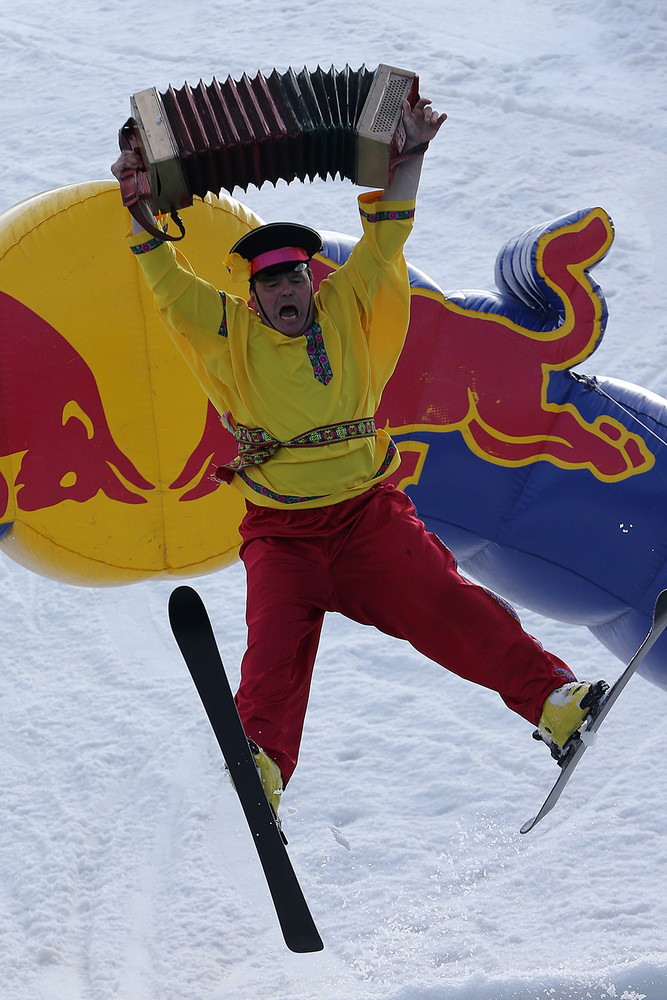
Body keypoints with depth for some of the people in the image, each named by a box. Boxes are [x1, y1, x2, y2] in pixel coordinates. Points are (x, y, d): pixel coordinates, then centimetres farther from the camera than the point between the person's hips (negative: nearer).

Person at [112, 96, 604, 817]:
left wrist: (409, 158, 1)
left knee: (442, 603, -18)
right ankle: (261, 764, -41)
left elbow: (382, 243, 8)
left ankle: (553, 698, -24)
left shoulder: (347, 312, 8)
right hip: (280, 532, 0)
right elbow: (167, 284, 5)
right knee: (275, 637, -24)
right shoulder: (231, 333, 7)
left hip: (367, 511, 0)